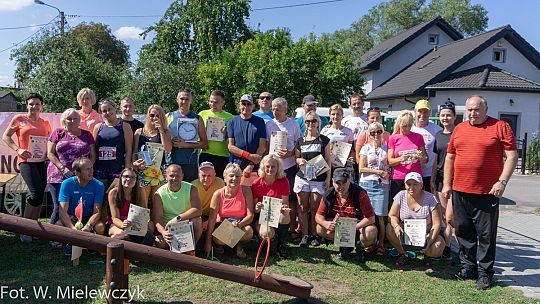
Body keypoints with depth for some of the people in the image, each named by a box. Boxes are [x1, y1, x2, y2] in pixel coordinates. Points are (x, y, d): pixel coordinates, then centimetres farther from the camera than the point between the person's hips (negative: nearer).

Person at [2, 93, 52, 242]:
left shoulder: (45, 123, 13)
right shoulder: (19, 119, 1)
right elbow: (6, 136, 3)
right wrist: (18, 149, -11)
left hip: (42, 162, 5)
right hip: (26, 161, -5)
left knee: (39, 196, 9)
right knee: (36, 193, -17)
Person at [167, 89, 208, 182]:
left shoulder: (197, 119, 8)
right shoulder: (169, 117, 11)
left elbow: (205, 143, 4)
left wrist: (186, 145, -9)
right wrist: (171, 143, -9)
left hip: (191, 163, 0)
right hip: (172, 163, 1)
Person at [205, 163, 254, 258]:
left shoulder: (246, 190, -11)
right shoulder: (218, 194, -11)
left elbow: (250, 215, -12)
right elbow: (212, 218, -13)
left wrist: (240, 224, -34)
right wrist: (208, 242, -17)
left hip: (241, 224, 1)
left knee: (248, 231, -33)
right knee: (218, 239, -32)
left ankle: (239, 246, 3)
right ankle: (218, 245, 8)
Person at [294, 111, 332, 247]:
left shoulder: (324, 140, 4)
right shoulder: (300, 141, 10)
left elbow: (328, 160, 4)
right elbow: (296, 158, 18)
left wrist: (328, 178, -2)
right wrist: (299, 160, -6)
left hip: (318, 179, -2)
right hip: (302, 178, 2)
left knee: (315, 208, 1)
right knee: (303, 208, 3)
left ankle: (314, 235, 13)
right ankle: (304, 235, 12)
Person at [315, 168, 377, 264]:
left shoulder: (359, 193, -25)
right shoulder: (329, 194, -14)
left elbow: (371, 218, -26)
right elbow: (318, 216, -7)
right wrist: (326, 224, -31)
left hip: (358, 225, -3)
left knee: (371, 232, -35)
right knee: (320, 229, -19)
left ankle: (360, 247, 2)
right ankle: (345, 245, 4)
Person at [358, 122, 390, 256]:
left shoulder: (386, 148, 11)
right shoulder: (366, 148, 8)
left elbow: (391, 165, 16)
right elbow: (361, 168, 1)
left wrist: (387, 173, -2)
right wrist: (378, 171, -5)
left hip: (382, 185, 0)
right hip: (366, 184, 0)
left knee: (380, 216, -4)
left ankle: (380, 245, 5)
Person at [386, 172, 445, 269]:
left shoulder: (430, 199, -12)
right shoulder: (401, 196, -7)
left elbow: (436, 224, -14)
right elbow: (392, 216, -7)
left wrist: (430, 241, -28)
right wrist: (396, 226, -29)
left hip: (426, 234, -2)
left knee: (437, 249, -31)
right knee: (390, 229, -27)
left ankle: (426, 254, 10)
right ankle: (403, 254, -1)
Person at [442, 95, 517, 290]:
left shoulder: (500, 127, 0)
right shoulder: (459, 129, 12)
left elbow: (511, 156, -4)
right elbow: (449, 158, 15)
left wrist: (502, 181, -14)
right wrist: (446, 184, 11)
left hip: (487, 193, -4)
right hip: (459, 191, 4)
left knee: (486, 235, 4)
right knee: (463, 232, 12)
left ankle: (485, 272, 16)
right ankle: (468, 267, 27)